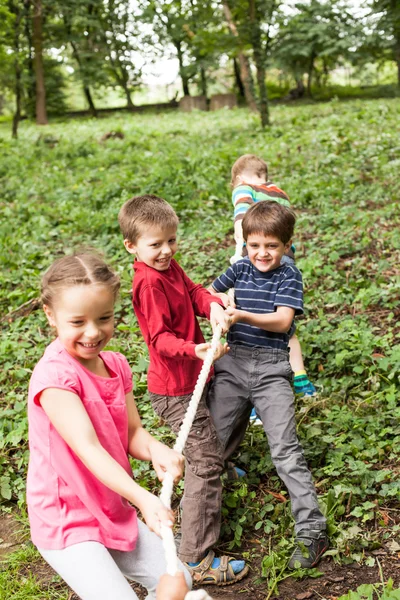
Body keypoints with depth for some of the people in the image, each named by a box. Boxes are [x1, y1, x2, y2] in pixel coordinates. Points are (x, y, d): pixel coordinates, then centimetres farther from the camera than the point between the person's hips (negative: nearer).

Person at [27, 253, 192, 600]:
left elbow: (132, 433, 0)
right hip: (65, 523, -7)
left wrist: (157, 452, -23)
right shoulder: (55, 375, -24)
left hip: (113, 512, 7)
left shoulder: (116, 365, 0)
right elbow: (88, 448, -32)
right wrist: (143, 499, -42)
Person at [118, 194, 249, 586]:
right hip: (174, 388, -9)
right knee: (205, 461, -7)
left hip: (187, 380, 9)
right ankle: (196, 558, -2)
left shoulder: (169, 267, 6)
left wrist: (214, 307, -20)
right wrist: (195, 350, -43)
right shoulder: (149, 283, -23)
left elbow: (194, 292, 1)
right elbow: (161, 339, -27)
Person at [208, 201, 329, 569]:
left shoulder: (289, 276, -1)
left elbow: (282, 321, -15)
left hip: (270, 368, -4)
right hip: (232, 363, 4)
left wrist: (244, 316, -29)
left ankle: (311, 529, -1)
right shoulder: (240, 269, 11)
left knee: (285, 448, -8)